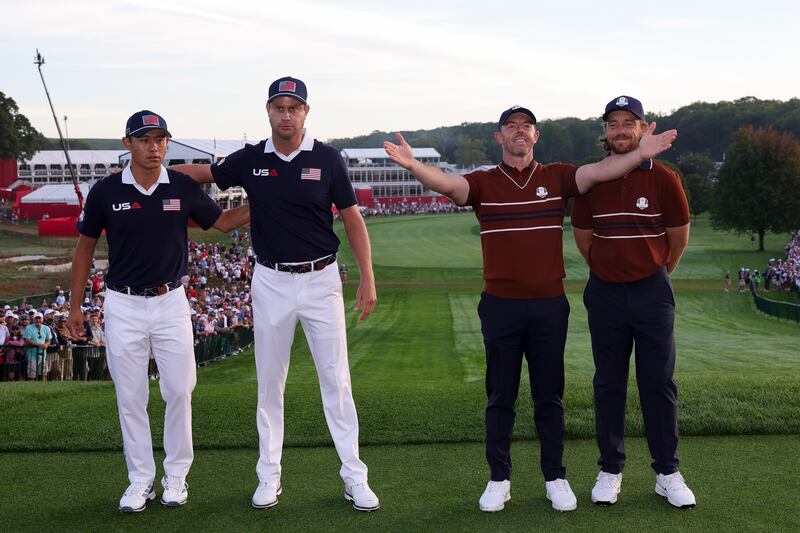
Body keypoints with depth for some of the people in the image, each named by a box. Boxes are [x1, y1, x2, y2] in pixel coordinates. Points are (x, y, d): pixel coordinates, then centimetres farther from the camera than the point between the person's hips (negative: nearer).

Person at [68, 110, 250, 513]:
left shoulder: (184, 188, -3)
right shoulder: (106, 191, -5)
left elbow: (222, 222, 12)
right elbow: (85, 247, 5)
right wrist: (74, 306, 6)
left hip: (171, 302, 1)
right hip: (123, 305, 0)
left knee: (179, 392, 3)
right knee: (130, 398, 6)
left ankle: (176, 476, 18)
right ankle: (140, 480, 17)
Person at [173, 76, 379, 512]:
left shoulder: (327, 158, -5)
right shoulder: (250, 160, 0)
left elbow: (352, 219, -1)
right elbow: (201, 172, 16)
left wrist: (367, 279, -6)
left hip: (321, 280, -2)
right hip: (271, 281, 2)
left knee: (336, 380, 1)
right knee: (269, 382, 8)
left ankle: (354, 476, 9)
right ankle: (269, 475, 19)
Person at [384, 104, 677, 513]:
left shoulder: (557, 177, 5)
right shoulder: (483, 183, 2)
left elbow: (599, 171, -7)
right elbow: (447, 184, -16)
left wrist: (640, 154, -24)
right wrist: (413, 166, -35)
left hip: (549, 303, 1)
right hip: (501, 305, 0)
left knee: (549, 396, 8)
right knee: (500, 397, 7)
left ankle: (555, 478, 18)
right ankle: (499, 479, 16)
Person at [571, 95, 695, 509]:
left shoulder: (664, 179, -5)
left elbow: (678, 237, 8)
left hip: (652, 292, -1)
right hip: (605, 293, 1)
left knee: (659, 383, 2)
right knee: (609, 384, 8)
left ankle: (667, 472, 11)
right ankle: (610, 470, 16)